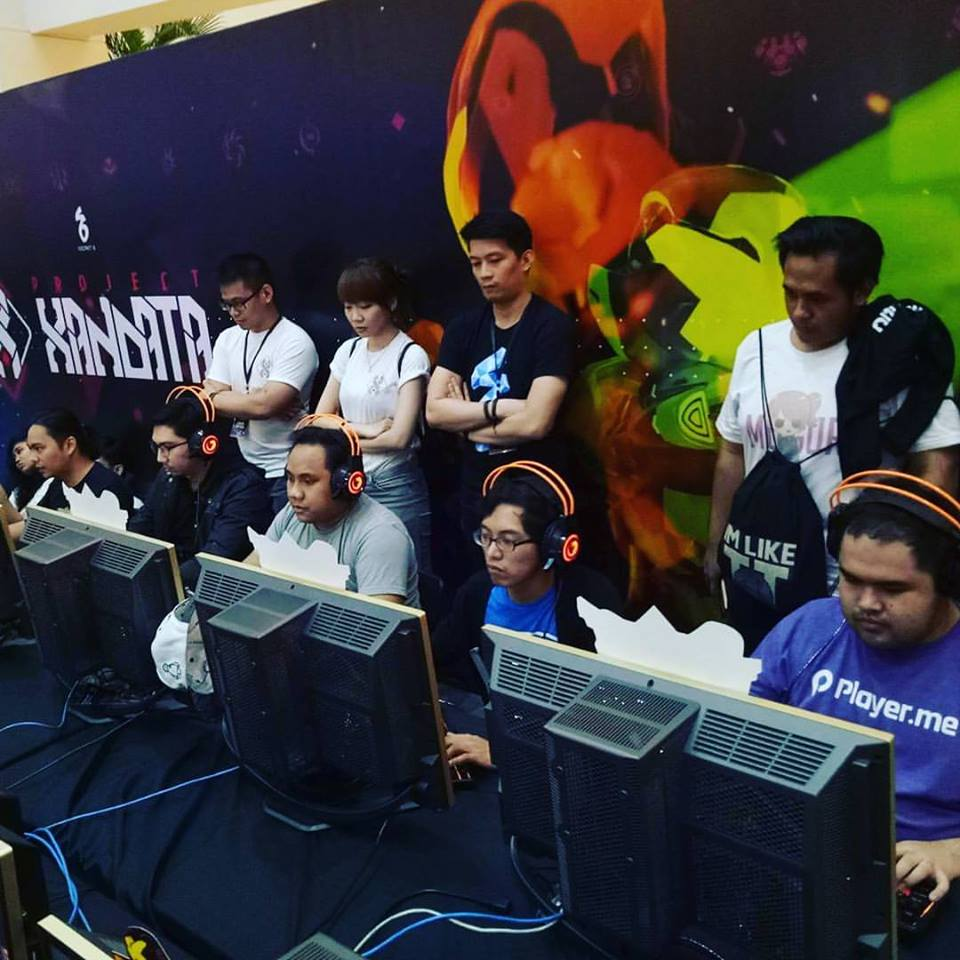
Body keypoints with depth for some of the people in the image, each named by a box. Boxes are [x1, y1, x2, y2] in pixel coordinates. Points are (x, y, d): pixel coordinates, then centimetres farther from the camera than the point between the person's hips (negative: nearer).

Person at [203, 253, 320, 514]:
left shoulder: (296, 343, -15)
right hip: (244, 468, 6)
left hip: (286, 473, -6)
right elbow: (210, 398, 1)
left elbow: (264, 404, -22)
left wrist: (221, 396, -7)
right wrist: (252, 400, -14)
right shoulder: (227, 339, 7)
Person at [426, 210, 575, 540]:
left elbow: (535, 422, -22)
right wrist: (498, 408, -17)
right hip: (475, 495, 5)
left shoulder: (551, 326, -12)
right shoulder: (463, 328, 5)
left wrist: (467, 421, -8)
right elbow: (434, 411, -4)